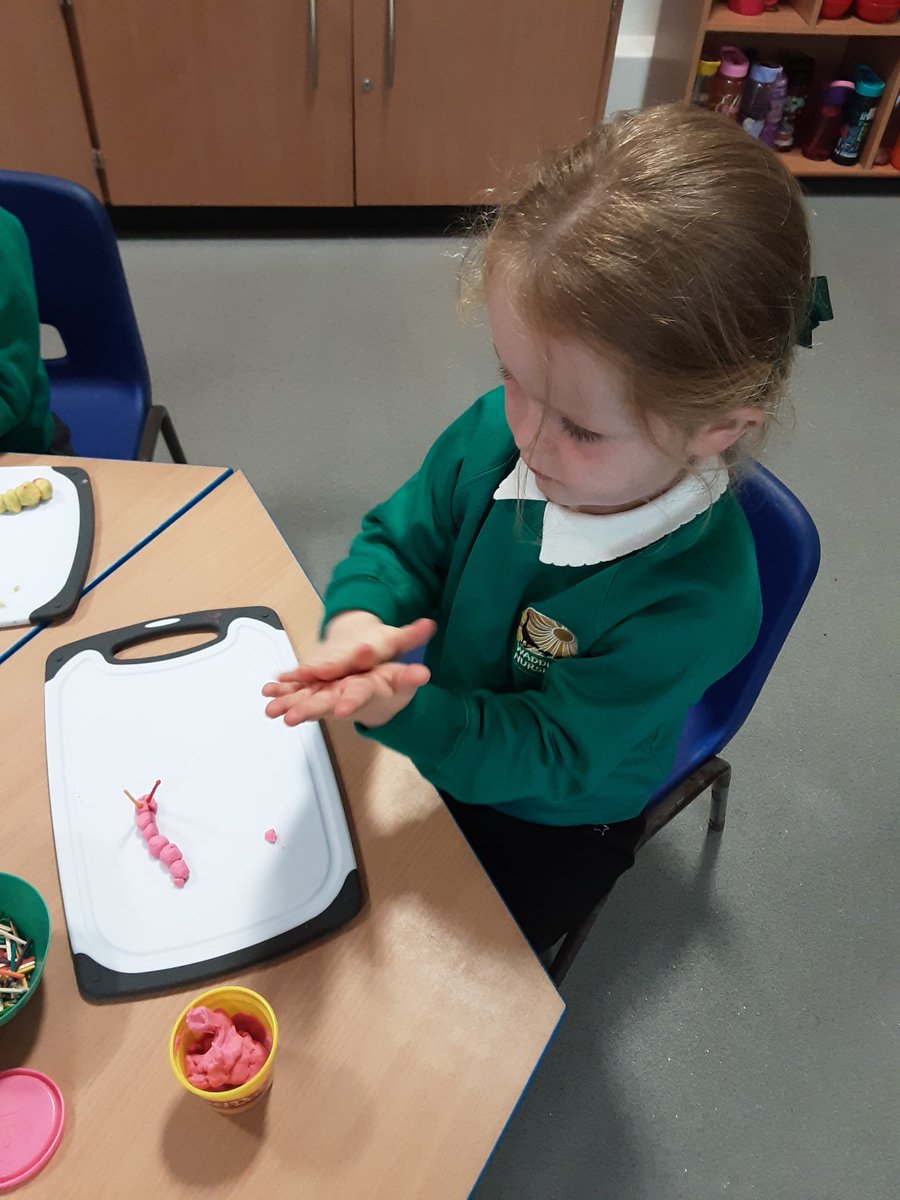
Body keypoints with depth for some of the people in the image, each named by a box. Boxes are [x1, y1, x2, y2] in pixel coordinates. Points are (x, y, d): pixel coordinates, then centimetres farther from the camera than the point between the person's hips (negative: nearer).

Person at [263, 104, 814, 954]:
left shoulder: (695, 598, -36)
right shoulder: (497, 431, -24)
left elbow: (538, 752, -30)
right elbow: (398, 540, -11)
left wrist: (404, 711, -47)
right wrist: (359, 620, -34)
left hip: (551, 824, -4)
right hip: (434, 731, 5)